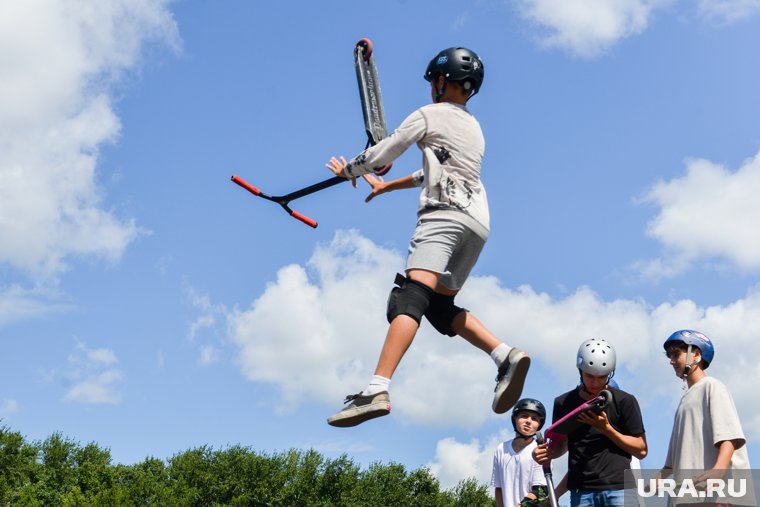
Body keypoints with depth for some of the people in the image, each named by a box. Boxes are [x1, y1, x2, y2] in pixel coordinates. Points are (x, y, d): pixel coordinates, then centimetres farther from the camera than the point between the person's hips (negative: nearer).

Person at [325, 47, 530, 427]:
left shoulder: (429, 115, 5)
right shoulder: (474, 128, 29)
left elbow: (382, 154, 6)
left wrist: (349, 170, 26)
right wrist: (388, 185, 46)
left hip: (446, 213, -8)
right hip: (478, 223, 8)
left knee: (411, 296, -24)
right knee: (440, 307, 16)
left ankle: (377, 391, -41)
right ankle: (506, 356, -4)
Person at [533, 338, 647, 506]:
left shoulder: (625, 401, 1)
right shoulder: (564, 403, 9)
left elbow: (641, 450, 1)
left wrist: (606, 428, -11)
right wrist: (546, 453, -3)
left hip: (618, 488, -2)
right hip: (581, 490, 2)